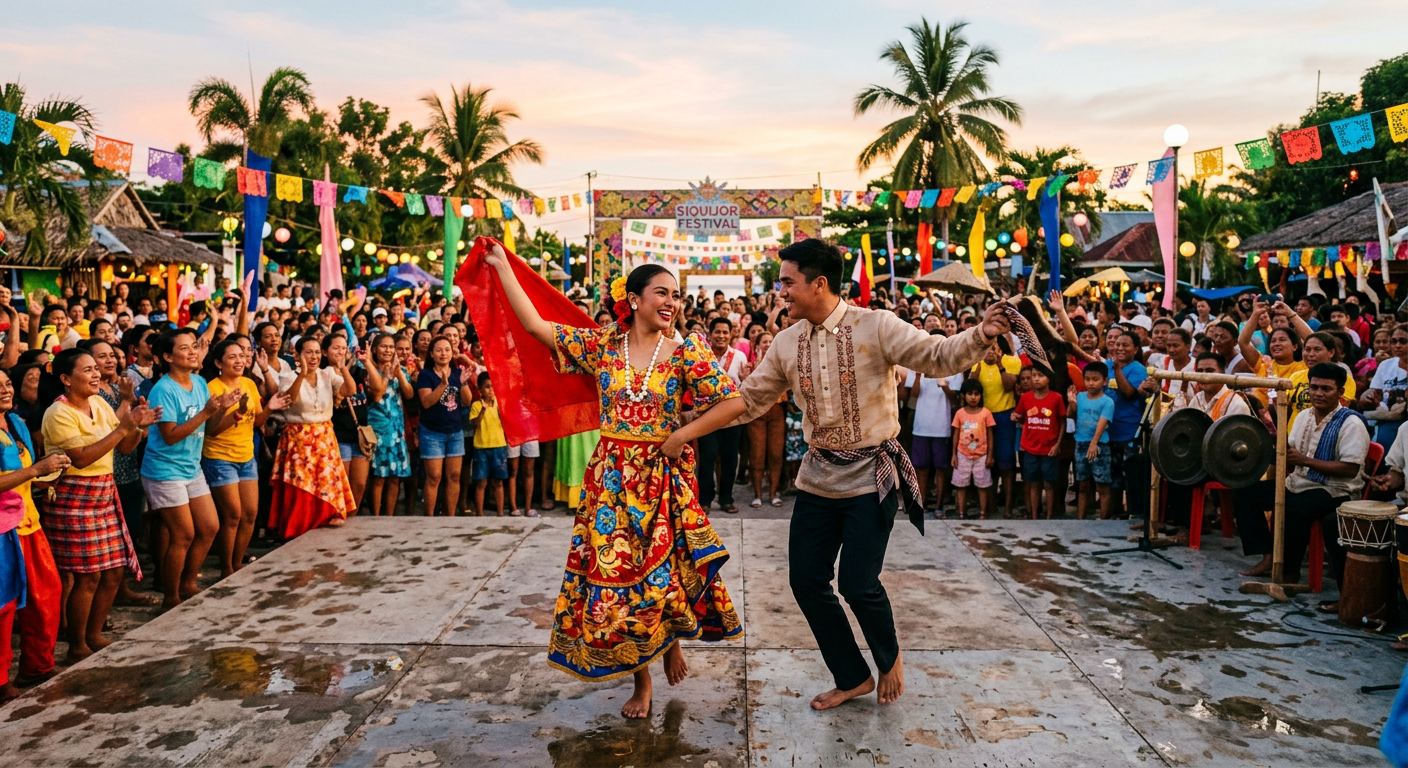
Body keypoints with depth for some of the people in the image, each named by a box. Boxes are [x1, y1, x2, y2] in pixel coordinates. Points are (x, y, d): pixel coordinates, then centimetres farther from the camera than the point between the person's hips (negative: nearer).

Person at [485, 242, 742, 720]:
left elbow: (733, 402, -9)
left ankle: (673, 639, 38)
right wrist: (502, 268, 1)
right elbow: (535, 324, 0)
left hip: (664, 478, -2)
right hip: (611, 478, 2)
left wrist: (682, 436, -11)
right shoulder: (601, 345, 1)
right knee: (614, 573, 6)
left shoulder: (685, 352, -5)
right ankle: (641, 678, 25)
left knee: (664, 570, 3)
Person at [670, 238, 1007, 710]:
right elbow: (749, 399, 9)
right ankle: (852, 678, 27)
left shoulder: (876, 327, -12)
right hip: (818, 476, 6)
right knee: (806, 581, 6)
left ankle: (890, 659, 26)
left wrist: (981, 337, -40)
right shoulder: (787, 343, 3)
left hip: (871, 474, -5)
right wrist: (687, 432, 6)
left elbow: (938, 356, -19)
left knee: (857, 582, -8)